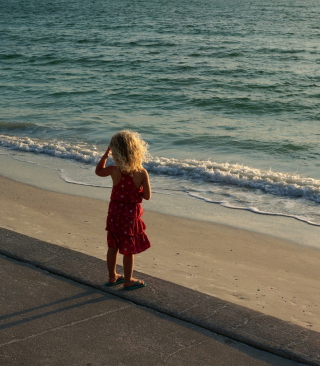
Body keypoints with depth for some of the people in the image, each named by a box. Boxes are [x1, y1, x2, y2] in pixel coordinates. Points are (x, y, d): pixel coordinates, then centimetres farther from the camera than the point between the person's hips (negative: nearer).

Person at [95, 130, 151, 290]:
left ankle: (112, 277, 31)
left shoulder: (114, 170, -13)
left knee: (113, 246, 17)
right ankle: (128, 281, 20)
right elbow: (147, 196, -10)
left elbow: (98, 171, 9)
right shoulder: (142, 173, -16)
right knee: (129, 249, 9)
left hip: (115, 212, 3)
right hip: (132, 214, -3)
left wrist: (105, 154, 12)